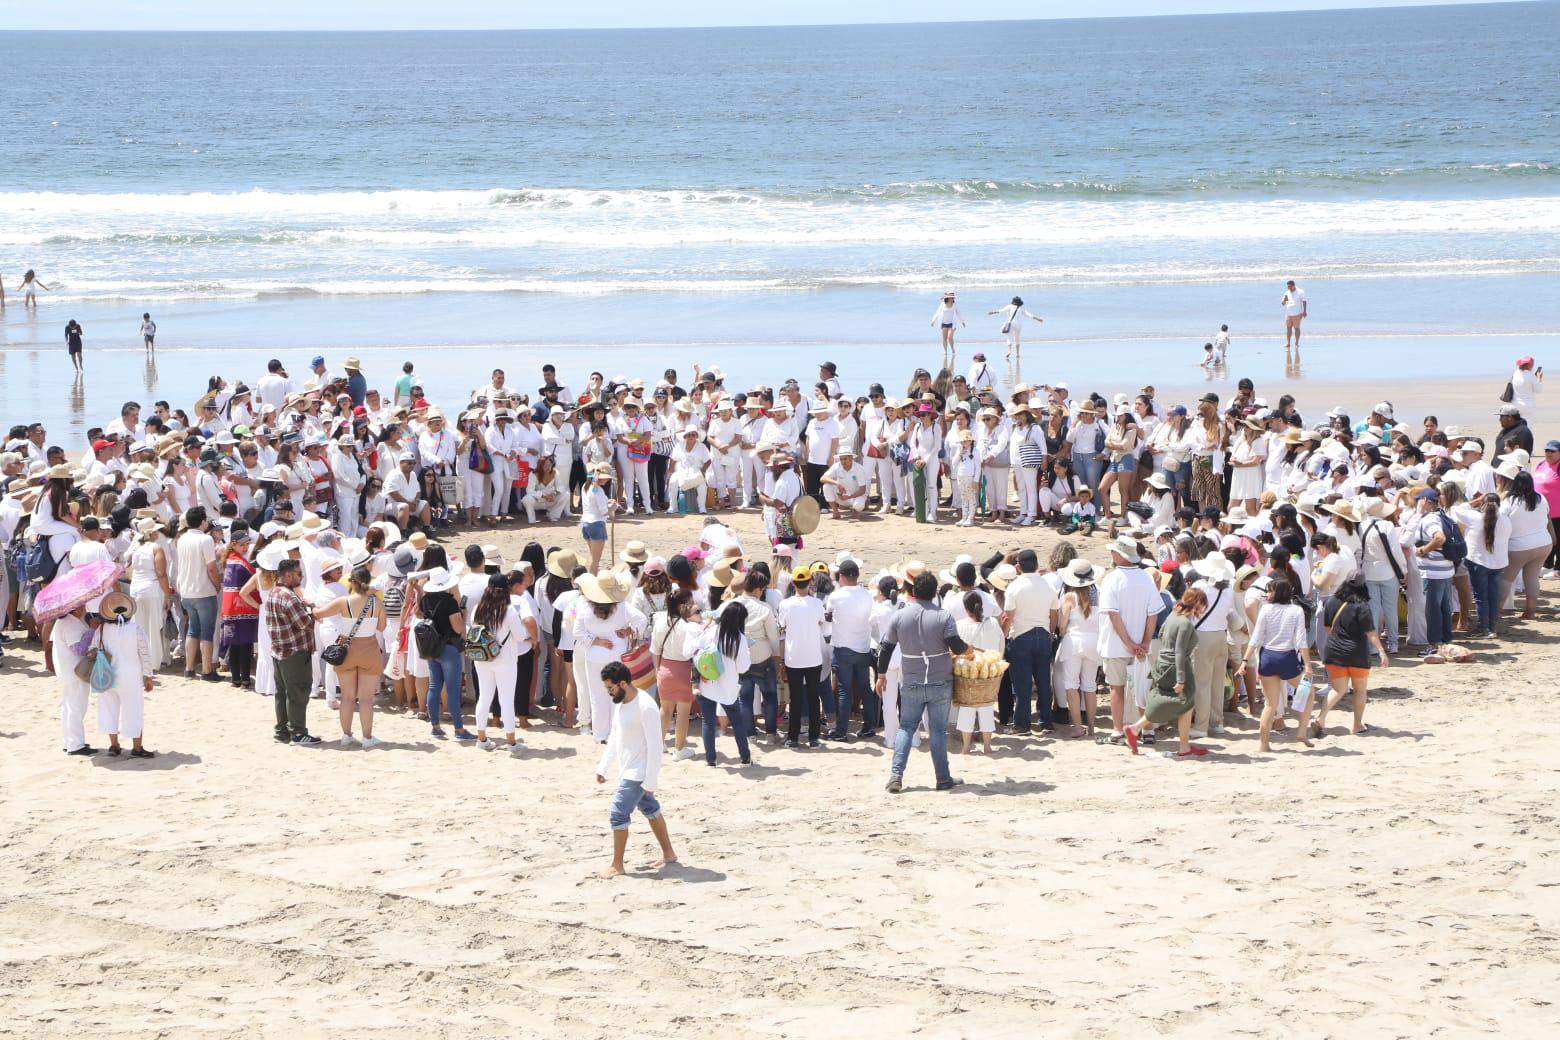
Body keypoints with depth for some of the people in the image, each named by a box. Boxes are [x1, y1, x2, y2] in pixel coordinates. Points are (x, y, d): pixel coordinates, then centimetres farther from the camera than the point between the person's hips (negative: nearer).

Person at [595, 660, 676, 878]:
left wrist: (650, 781, -22)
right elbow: (614, 738, 17)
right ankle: (668, 854, 31)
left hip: (638, 773, -10)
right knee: (650, 809, 19)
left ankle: (616, 866, -2)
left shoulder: (645, 707, -23)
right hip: (627, 771, 10)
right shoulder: (618, 703, 5)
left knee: (618, 814, -10)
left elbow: (655, 746, -22)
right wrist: (602, 767, 14)